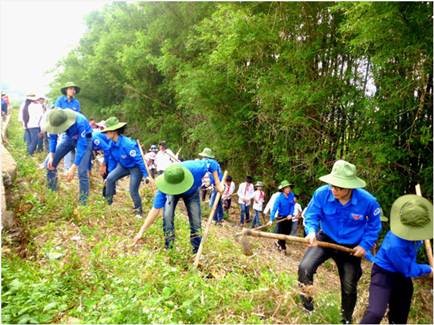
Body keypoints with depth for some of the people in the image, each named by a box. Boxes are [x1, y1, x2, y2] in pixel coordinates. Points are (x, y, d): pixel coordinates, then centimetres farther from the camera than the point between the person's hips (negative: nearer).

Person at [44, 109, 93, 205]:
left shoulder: (80, 122, -41)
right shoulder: (55, 119, -25)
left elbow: (81, 146, -37)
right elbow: (53, 137, -7)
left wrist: (73, 167, -38)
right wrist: (51, 155, -18)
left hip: (84, 139, -5)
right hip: (69, 137, 6)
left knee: (82, 171, -19)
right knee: (51, 163, 1)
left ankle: (83, 202, -7)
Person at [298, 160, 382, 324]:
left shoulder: (368, 201, -25)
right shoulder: (321, 193, -25)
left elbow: (374, 225, -4)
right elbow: (311, 216, -11)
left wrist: (365, 245, -13)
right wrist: (311, 231, -31)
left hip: (351, 247, 0)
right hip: (325, 239, 0)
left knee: (349, 287, 14)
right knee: (305, 267, -24)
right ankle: (306, 301, 5)